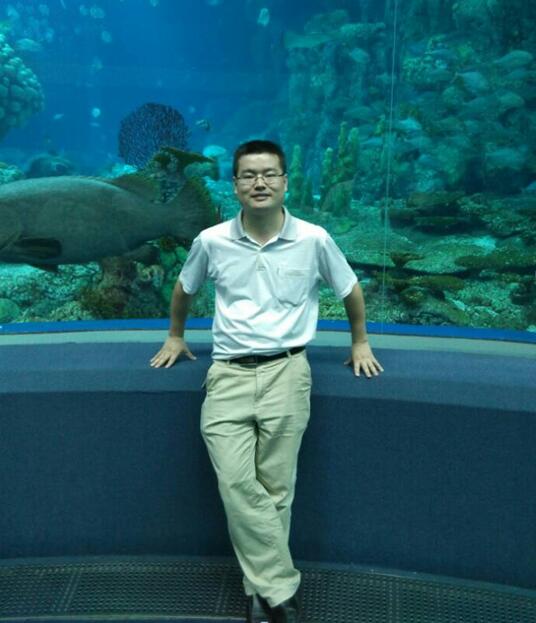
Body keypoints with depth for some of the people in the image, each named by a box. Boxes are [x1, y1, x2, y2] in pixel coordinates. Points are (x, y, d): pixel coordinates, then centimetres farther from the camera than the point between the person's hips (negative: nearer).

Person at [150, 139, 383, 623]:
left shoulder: (314, 240, -1)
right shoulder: (211, 241, 2)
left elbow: (351, 292, 16)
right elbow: (184, 289, 23)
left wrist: (360, 343, 24)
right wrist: (176, 336, 33)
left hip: (286, 371, -1)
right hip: (228, 374, 1)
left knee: (275, 489, 0)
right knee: (236, 484, -11)